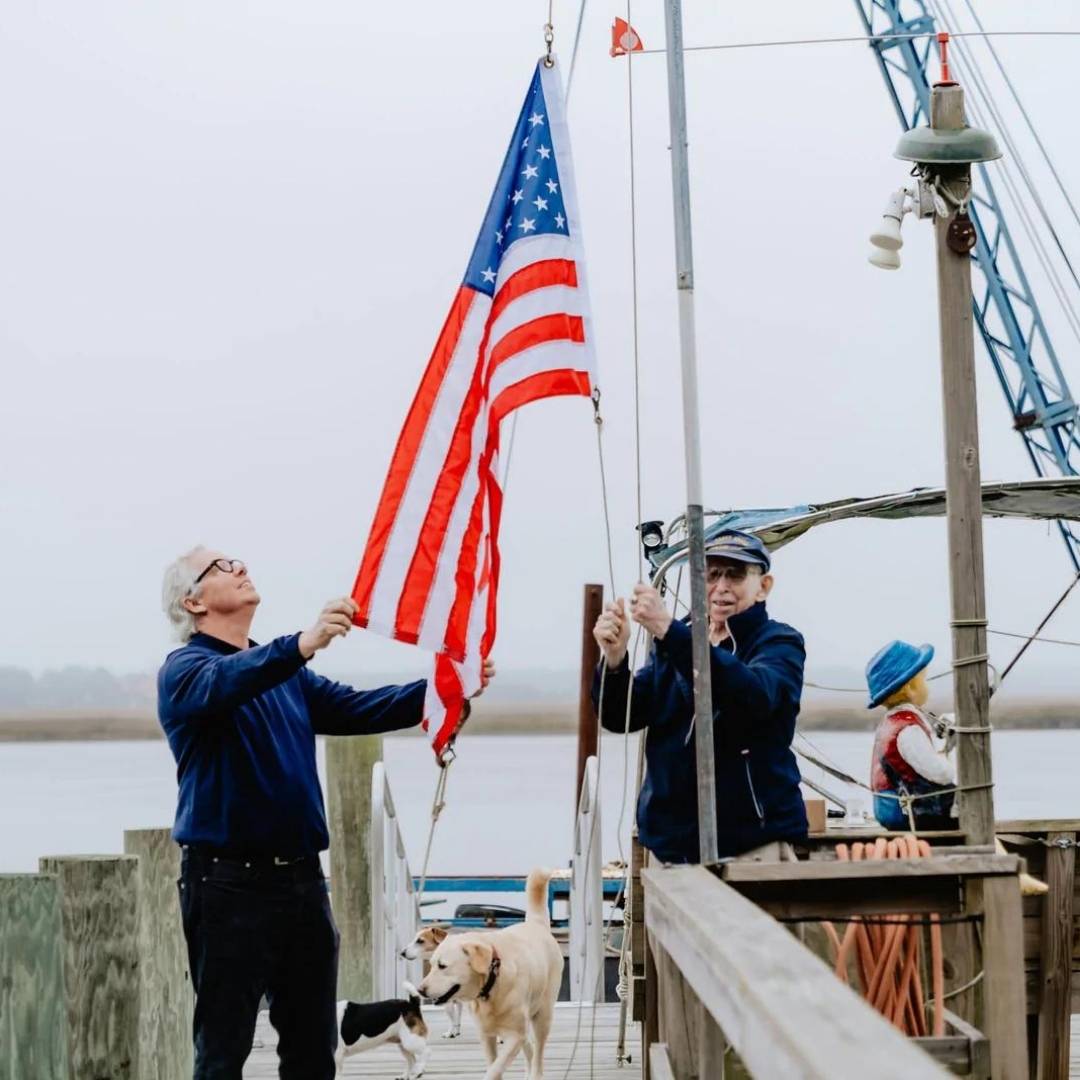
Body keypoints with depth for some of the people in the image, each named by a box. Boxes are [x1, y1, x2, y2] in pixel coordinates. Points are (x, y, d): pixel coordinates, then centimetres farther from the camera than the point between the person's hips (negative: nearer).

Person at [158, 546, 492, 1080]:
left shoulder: (287, 673, 18)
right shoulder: (184, 669, -6)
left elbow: (357, 709, 11)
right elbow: (223, 683, -28)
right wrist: (302, 645, -46)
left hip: (301, 878, 7)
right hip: (229, 880, -7)